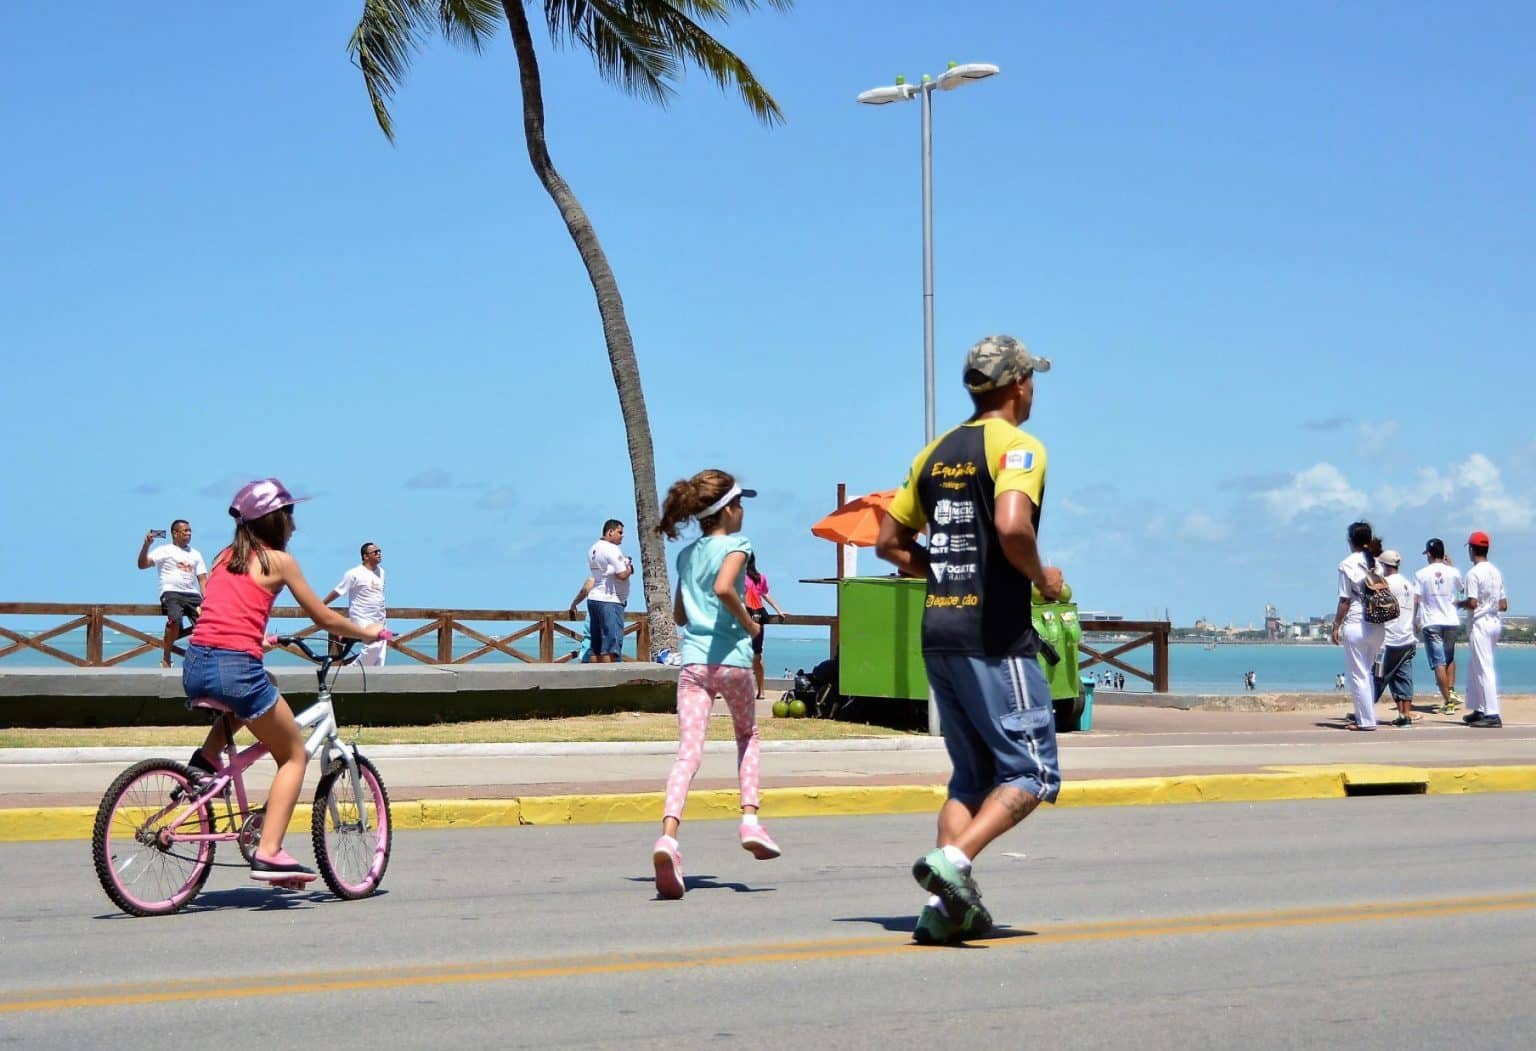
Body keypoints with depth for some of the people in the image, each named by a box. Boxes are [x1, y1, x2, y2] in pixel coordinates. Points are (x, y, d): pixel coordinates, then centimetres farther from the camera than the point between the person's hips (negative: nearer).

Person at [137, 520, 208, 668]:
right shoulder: (165, 550, 11)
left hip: (192, 594, 4)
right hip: (172, 593, -4)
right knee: (175, 619, -34)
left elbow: (202, 579, 19)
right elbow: (142, 564, 0)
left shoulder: (195, 554, 25)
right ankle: (166, 659, -21)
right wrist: (146, 545, -16)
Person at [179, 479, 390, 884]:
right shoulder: (278, 560, 3)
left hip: (195, 667, 6)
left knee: (262, 685, 39)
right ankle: (269, 853, -2)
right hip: (236, 668, -6)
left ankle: (207, 757, 19)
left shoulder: (224, 557, 19)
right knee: (294, 756, 12)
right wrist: (367, 632, 25)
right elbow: (324, 618, 9)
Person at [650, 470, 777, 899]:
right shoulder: (736, 545, 0)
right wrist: (749, 623, -6)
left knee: (688, 750, -9)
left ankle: (668, 834, -29)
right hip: (731, 657, -3)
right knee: (747, 735, 23)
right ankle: (749, 818, 13)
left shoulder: (686, 555, 18)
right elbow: (724, 588, -19)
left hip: (692, 659, 3)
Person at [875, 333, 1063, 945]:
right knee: (1033, 772, -2)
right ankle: (952, 859, -21)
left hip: (939, 630, 8)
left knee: (973, 776, 14)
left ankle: (948, 907, 4)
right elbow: (1011, 527, -25)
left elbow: (889, 543, 18)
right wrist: (1041, 577, -8)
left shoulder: (937, 451, 15)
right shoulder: (1018, 446, -7)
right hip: (995, 635, -8)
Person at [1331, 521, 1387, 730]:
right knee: (1366, 672, 16)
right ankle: (1363, 715, 18)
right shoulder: (1376, 563, 8)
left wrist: (1336, 626, -1)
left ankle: (1366, 720, -1)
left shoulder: (1348, 564, -7)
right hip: (1378, 626, 6)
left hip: (1355, 625, -6)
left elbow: (1345, 600, -8)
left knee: (1358, 675, 0)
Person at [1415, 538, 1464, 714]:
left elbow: (1416, 600, -7)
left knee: (1439, 663, -3)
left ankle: (1447, 702, -7)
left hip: (1431, 623, -3)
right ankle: (1451, 691, 11)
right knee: (1449, 658, 24)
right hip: (1452, 622, 3)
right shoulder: (1453, 572, 1)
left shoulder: (1421, 574, -5)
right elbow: (1462, 589, 22)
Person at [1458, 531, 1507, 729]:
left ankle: (1492, 714, -12)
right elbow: (1504, 605, 11)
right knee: (1474, 667, 19)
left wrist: (1459, 603, 0)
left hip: (1480, 623, -8)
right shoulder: (1496, 572, 11)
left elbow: (1472, 603, -19)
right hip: (1495, 623, 8)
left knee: (1484, 668, -8)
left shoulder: (1474, 573, -13)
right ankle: (1479, 710, 20)